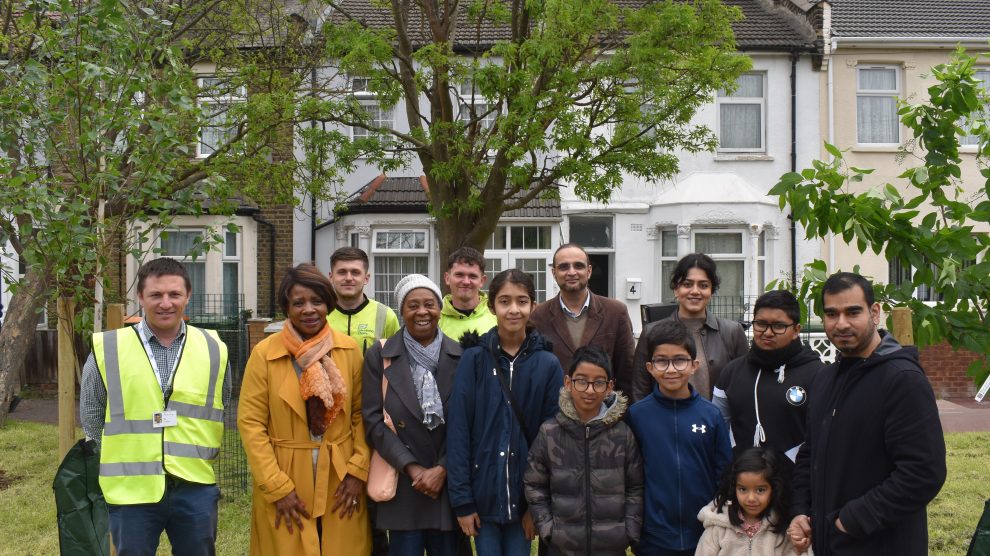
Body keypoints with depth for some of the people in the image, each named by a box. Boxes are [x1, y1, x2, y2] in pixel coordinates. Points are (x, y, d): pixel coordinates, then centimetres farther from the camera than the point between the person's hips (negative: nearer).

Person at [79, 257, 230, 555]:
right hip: (131, 491, -1)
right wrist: (122, 462, 9)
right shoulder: (107, 349, -3)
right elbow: (91, 417, 7)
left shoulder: (213, 349, 3)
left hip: (196, 489, 2)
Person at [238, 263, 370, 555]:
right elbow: (251, 423, -8)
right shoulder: (264, 353, -7)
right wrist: (277, 487, -12)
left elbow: (362, 413, 4)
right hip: (284, 483, -2)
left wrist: (359, 470, -6)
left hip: (341, 482, 2)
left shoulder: (350, 349, 1)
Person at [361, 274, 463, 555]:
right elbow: (373, 419, -3)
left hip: (449, 481, 1)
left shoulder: (460, 357, 3)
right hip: (402, 484, -1)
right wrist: (411, 467, -11)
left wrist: (442, 469, -9)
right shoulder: (379, 356, 2)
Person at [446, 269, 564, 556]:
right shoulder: (473, 359, -4)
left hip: (524, 494, 1)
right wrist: (462, 498, -10)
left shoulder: (548, 364, -1)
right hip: (482, 492, -1)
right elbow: (458, 429, -6)